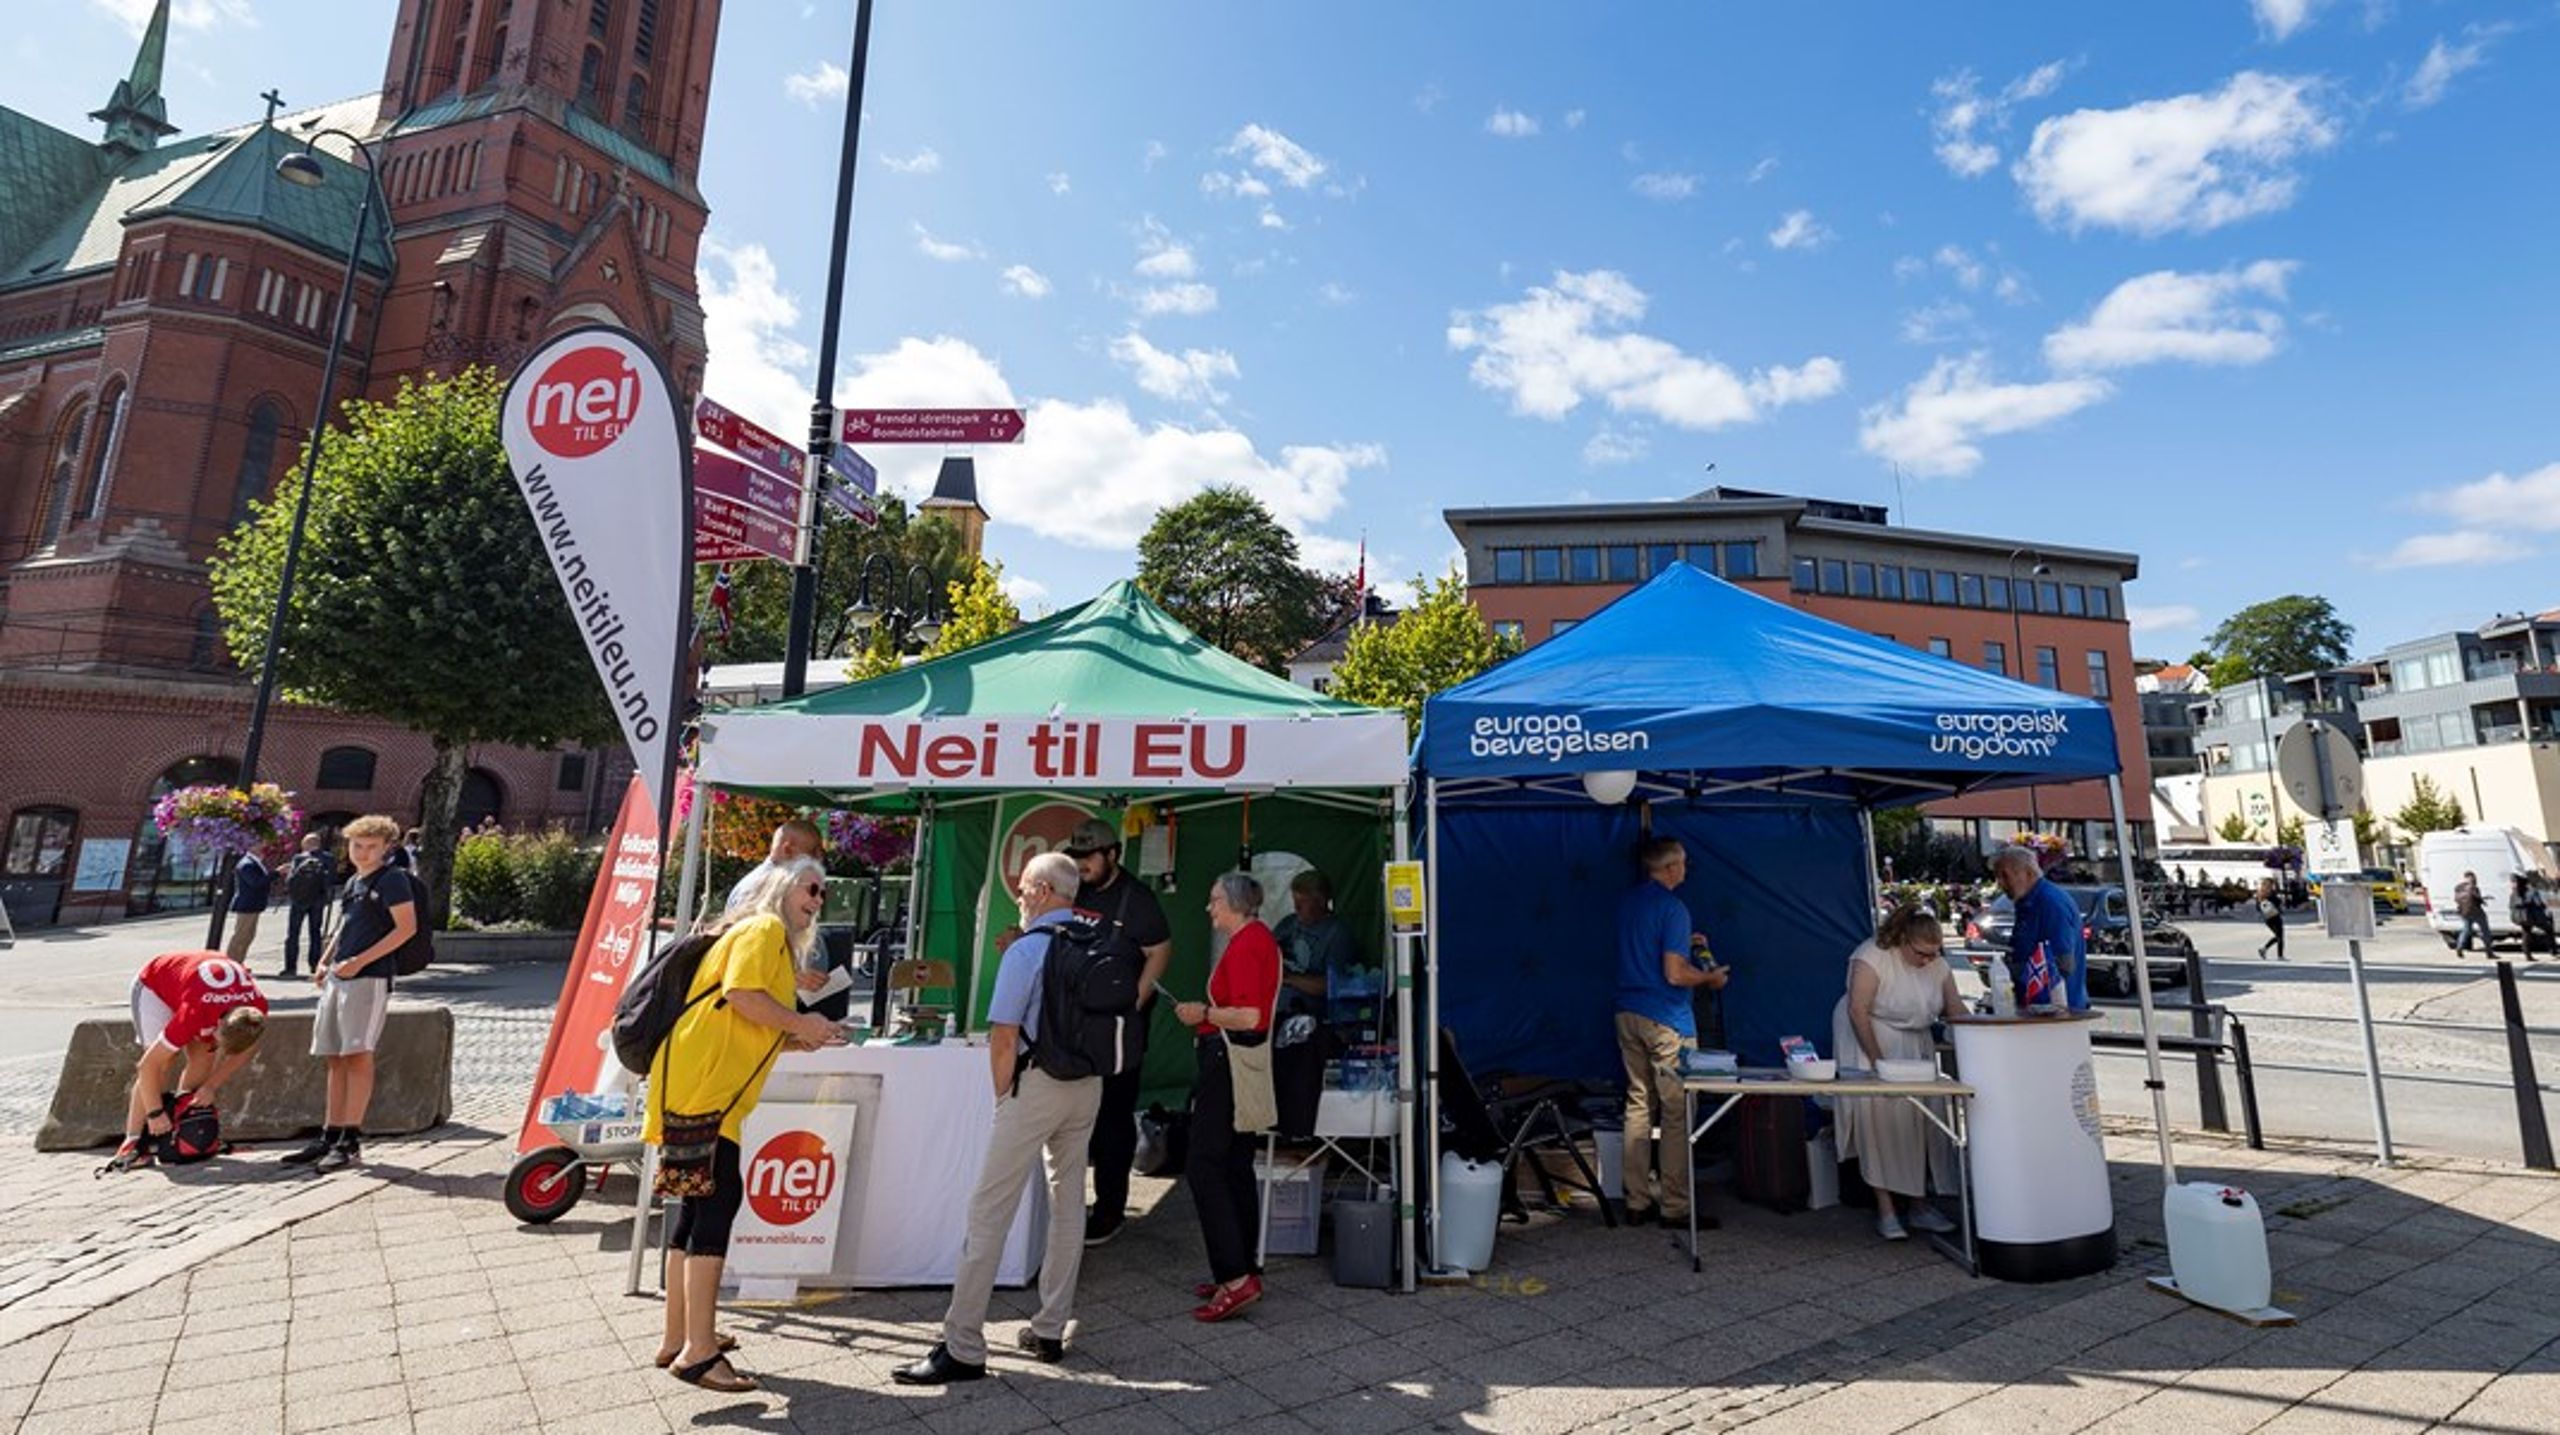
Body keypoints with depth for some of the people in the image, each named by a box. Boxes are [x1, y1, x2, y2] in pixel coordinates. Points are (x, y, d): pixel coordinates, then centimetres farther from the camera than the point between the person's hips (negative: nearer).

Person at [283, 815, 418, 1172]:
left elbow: (407, 927, -14)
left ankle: (352, 1141, -7)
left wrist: (359, 961, -17)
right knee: (335, 1059, 10)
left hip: (369, 978, -8)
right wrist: (324, 961, 13)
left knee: (357, 1055, -10)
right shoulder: (352, 883, 19)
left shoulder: (392, 879, -6)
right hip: (337, 978, 8)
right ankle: (330, 1138, 17)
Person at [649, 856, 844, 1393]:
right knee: (719, 1197, -11)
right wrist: (799, 1024, -11)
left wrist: (802, 1041, 13)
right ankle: (697, 1351, -8)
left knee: (699, 1205, 14)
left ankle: (678, 1338, 24)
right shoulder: (765, 927, -6)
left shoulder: (777, 940, 24)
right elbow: (740, 993, -21)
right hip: (699, 1082, -10)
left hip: (712, 1090, 10)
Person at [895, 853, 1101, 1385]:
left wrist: (1004, 1097, 2)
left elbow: (1003, 1038, -12)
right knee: (1068, 1203, 15)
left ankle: (963, 1347, 5)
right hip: (1089, 1083, 7)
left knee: (990, 1208, 1)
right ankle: (1050, 1331, 25)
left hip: (1038, 1082, -6)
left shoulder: (1027, 950, -12)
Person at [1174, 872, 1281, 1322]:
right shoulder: (1261, 938, 15)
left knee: (1203, 1167, -7)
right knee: (1236, 1169, 14)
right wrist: (1207, 1013, 18)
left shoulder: (1244, 945, -16)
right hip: (1242, 1064, 11)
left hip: (1230, 1062, -11)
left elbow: (1249, 1017, -24)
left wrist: (1203, 1014, -11)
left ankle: (1235, 1277, -7)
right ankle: (1243, 1273, 22)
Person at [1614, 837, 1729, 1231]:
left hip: (1629, 1014, 8)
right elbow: (1675, 974, -19)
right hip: (1666, 1020, -8)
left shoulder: (1627, 901, 10)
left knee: (1638, 1106, 11)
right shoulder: (1672, 907, -14)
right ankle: (1675, 1207, 5)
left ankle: (1637, 1203, 16)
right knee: (1677, 1112, 1)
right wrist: (1710, 977, -1)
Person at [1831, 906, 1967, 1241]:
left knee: (1920, 1119, 2)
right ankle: (1885, 1210, -4)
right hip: (1868, 1039, -6)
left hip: (1915, 1045, 6)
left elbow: (1955, 1010, 4)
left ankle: (1919, 1203, 14)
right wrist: (1876, 1060, -25)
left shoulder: (1937, 964, 1)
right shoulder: (1873, 956, -21)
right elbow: (1858, 1011, -23)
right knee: (1879, 1117, -9)